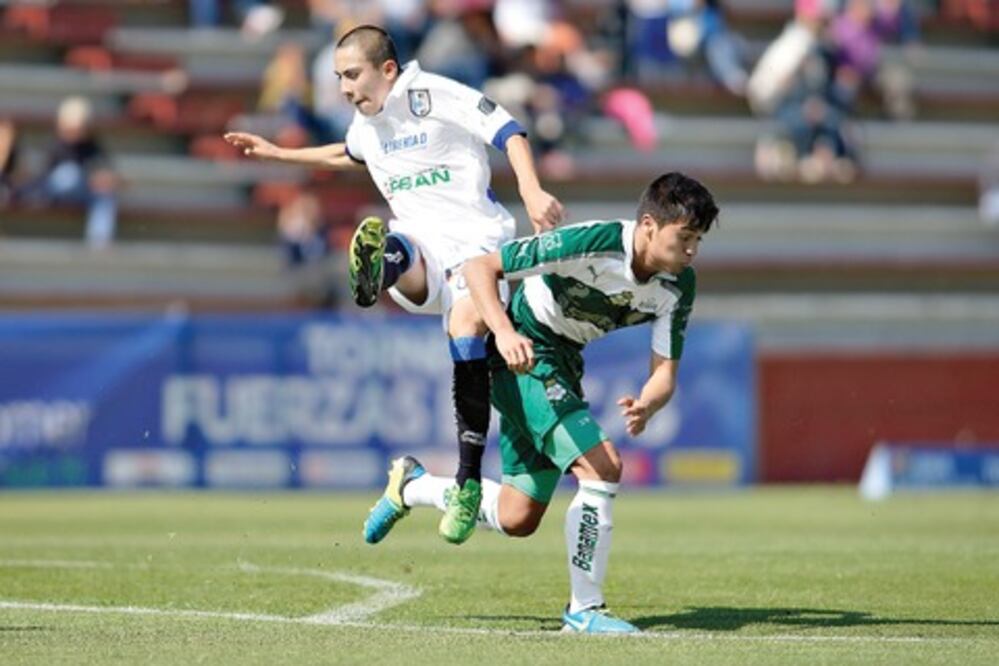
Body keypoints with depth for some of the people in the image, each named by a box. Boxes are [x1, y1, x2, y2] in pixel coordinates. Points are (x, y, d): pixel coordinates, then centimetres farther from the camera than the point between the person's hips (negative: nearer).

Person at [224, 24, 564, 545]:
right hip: (420, 246, 6)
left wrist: (531, 193, -22)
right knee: (383, 250, -32)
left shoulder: (434, 95, -5)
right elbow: (347, 155, 44)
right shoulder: (367, 123, 18)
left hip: (473, 236, -6)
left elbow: (508, 131, -9)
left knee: (466, 327, -29)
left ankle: (469, 482, -25)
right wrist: (278, 154, 46)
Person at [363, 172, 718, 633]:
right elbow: (479, 267, -26)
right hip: (524, 353, -8)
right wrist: (504, 332, -41)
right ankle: (584, 609, -14)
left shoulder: (678, 285, -9)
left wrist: (645, 407, -31)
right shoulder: (591, 244, -29)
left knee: (516, 519, 13)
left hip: (563, 366, 8)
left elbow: (665, 374, -7)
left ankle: (411, 485, 37)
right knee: (602, 466, -24)